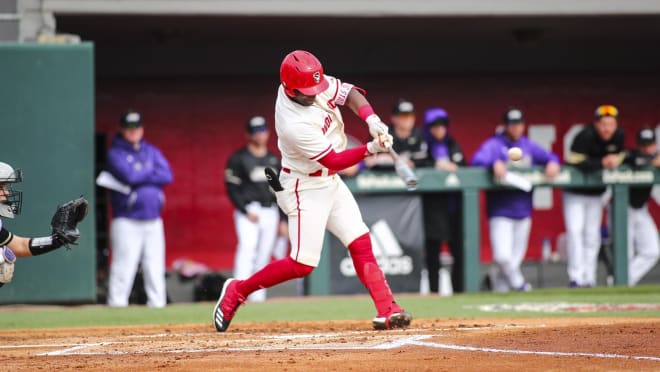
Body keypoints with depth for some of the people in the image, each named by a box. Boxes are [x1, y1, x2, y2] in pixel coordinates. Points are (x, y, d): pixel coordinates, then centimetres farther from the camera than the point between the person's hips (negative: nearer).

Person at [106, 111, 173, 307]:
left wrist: (139, 176, -8)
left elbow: (167, 176, 1)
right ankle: (116, 303, -7)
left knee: (155, 267, 4)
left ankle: (157, 303, 9)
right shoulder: (115, 154, 0)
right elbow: (129, 175, -17)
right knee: (124, 267, -9)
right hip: (127, 222, -5)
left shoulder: (152, 151, 15)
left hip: (153, 220, 5)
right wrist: (151, 171, -1)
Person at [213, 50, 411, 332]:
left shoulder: (312, 82, -12)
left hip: (330, 182, 8)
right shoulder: (294, 126, -32)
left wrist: (372, 120, -18)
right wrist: (372, 148, -30)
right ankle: (237, 291, 8)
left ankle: (386, 311, -1)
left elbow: (349, 93, -1)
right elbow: (334, 160, -24)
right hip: (305, 189, -8)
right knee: (303, 264, -8)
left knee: (361, 244, 1)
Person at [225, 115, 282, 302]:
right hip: (248, 211, -6)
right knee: (247, 247, -24)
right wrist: (246, 211, -14)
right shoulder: (238, 158, -2)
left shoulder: (273, 159, 15)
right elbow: (232, 189, -5)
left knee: (263, 256, 5)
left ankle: (257, 297, 11)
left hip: (270, 212, 6)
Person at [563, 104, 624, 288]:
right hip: (574, 193, -5)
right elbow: (576, 163, -33)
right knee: (575, 230, -15)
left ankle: (589, 279, 13)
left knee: (592, 235, 8)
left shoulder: (618, 136, -8)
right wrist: (602, 163, -38)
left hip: (596, 194, 6)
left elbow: (620, 156, 7)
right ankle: (576, 277, -14)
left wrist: (616, 160, -14)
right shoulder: (585, 136, -27)